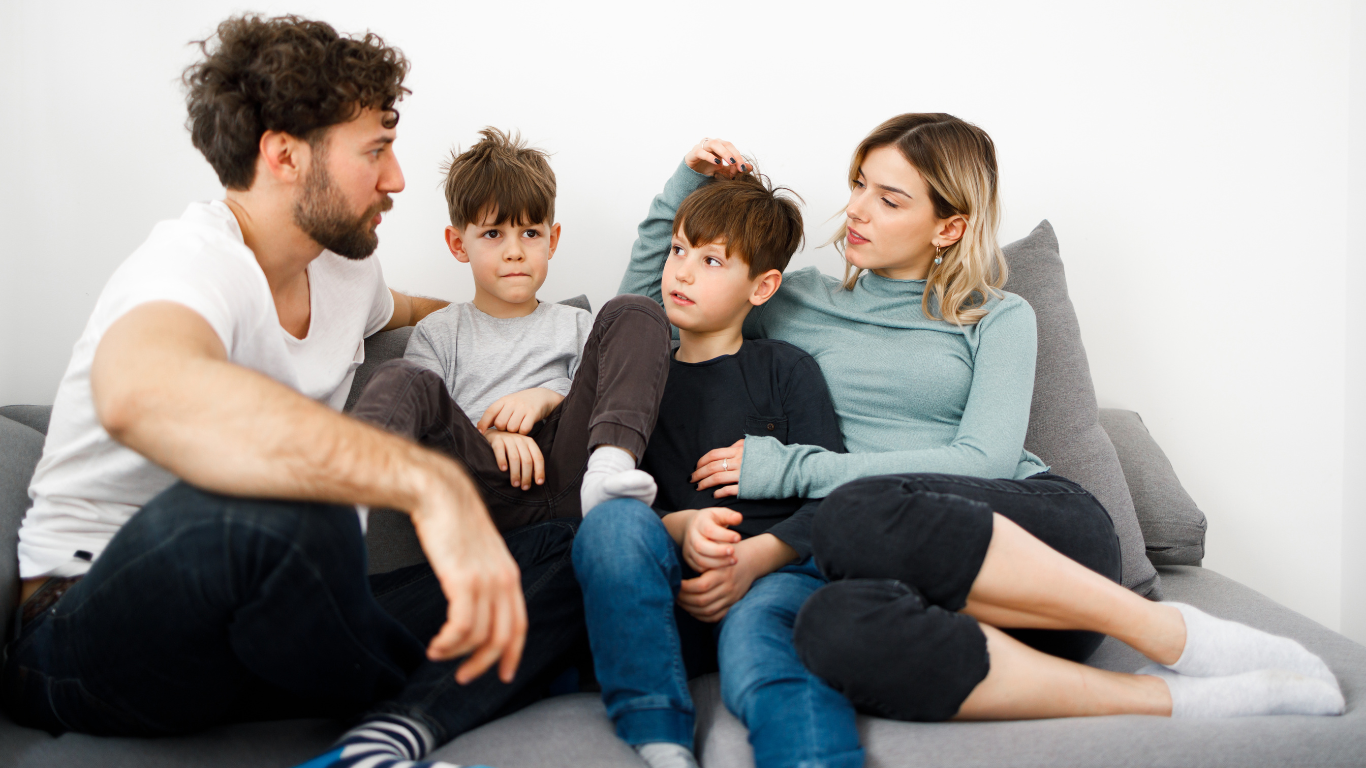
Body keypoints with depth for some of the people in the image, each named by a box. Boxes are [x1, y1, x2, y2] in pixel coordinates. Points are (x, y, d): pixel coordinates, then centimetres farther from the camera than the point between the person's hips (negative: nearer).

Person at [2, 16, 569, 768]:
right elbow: (139, 393, -47)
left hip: (260, 618, 8)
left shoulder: (344, 268, 8)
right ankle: (426, 701, -14)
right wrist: (429, 482, -55)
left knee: (560, 551, -8)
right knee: (278, 511, -42)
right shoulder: (193, 261, -20)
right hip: (91, 635, -7)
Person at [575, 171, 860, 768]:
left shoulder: (785, 369, 16)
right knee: (613, 522, -30)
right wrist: (680, 528, -14)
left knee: (756, 634, -36)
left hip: (776, 571, -2)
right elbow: (614, 493, 9)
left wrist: (754, 557, -15)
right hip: (667, 590, 2)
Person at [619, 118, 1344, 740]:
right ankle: (1168, 698, -28)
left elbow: (984, 459, -4)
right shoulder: (799, 302, 20)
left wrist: (793, 469, -10)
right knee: (835, 626, -38)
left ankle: (1170, 632, -23)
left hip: (1048, 534, -1)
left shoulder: (998, 318, 13)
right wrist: (683, 188, 11)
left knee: (856, 517, -36)